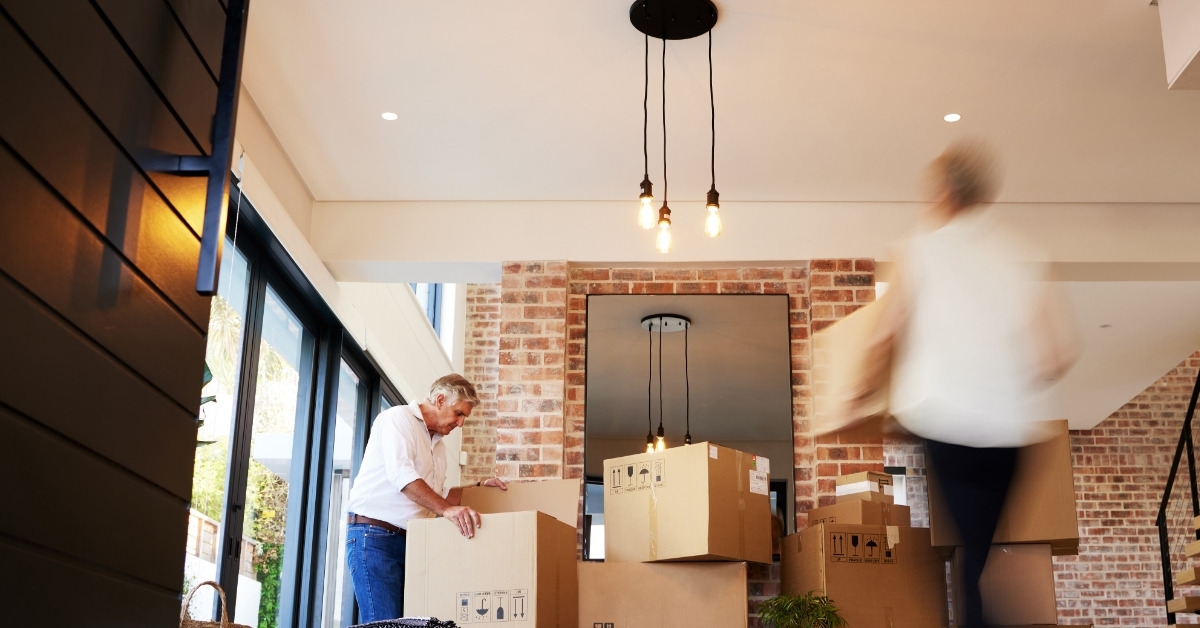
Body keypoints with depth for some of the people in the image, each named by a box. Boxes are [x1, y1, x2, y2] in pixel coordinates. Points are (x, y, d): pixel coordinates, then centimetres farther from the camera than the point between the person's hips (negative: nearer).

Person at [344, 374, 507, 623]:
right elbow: (401, 475, -25)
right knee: (385, 624, -15)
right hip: (373, 535, -8)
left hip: (410, 539, 8)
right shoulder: (398, 418, -9)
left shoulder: (438, 442, 18)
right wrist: (447, 509, -35)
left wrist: (478, 487, 14)